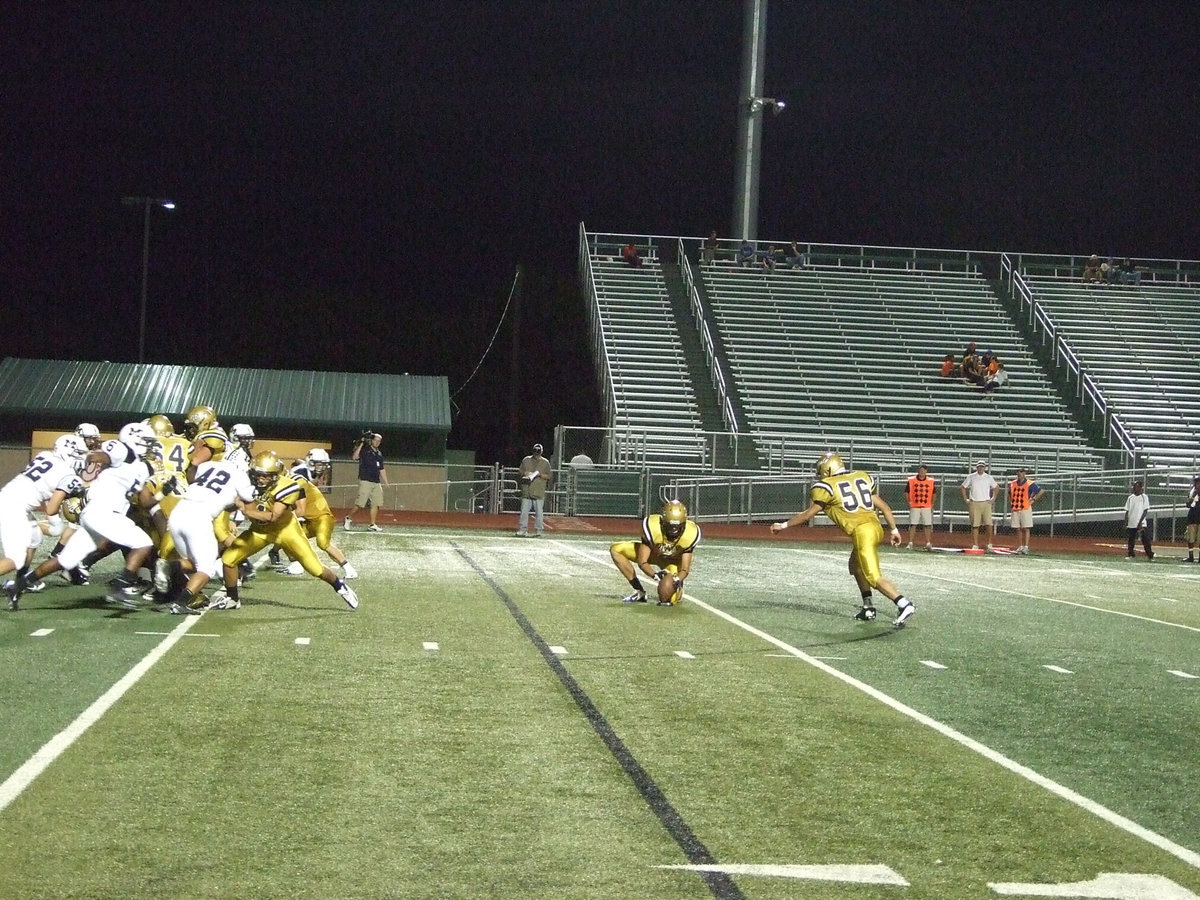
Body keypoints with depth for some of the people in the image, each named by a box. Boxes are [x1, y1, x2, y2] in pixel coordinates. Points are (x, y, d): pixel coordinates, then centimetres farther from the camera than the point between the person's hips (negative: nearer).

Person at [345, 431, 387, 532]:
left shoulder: (379, 454, 19)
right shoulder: (365, 450, -2)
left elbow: (382, 469, 24)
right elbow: (354, 457, -20)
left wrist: (385, 482, 20)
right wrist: (361, 444, -22)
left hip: (376, 482, 7)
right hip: (365, 481, -6)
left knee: (376, 504, 0)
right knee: (359, 503, -11)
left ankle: (373, 525, 3)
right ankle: (348, 518, 7)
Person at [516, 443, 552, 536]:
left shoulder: (545, 462, 7)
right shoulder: (526, 460, 12)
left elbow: (548, 477, 5)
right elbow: (519, 473, 15)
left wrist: (540, 474, -12)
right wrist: (524, 473, -6)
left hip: (539, 492, -2)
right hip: (526, 491, 2)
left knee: (539, 512, -2)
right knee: (524, 511, -2)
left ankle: (538, 531, 4)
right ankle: (523, 530, 2)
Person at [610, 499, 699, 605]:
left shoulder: (690, 534, -32)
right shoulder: (652, 527, -35)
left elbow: (685, 568, -22)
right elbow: (642, 562, -30)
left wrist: (678, 580, -44)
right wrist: (655, 575, -49)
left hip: (674, 561, -2)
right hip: (654, 553, 2)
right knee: (616, 550, -18)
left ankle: (678, 591, 12)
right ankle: (640, 592, -10)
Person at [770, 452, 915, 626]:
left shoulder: (827, 486, 0)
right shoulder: (862, 477, 17)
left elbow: (809, 514, 4)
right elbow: (883, 506, 17)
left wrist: (783, 525, 14)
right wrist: (894, 530, 25)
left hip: (862, 531, -7)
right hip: (875, 526, 7)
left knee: (874, 577, -7)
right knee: (856, 565, 26)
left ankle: (904, 604, -22)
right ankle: (868, 608, 24)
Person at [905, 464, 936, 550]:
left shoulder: (931, 481, 4)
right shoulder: (912, 480, 0)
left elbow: (934, 493, 15)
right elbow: (906, 492, 6)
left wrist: (932, 504, 7)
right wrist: (909, 502, -3)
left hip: (927, 507, 1)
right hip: (914, 506, -1)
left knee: (928, 525, 0)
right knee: (912, 525, -2)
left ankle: (928, 543, 5)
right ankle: (910, 543, 2)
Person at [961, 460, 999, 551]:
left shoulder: (989, 478, 8)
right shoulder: (971, 477, 6)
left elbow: (996, 487, 21)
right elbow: (963, 487, 15)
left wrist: (993, 498, 11)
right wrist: (965, 499, 7)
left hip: (986, 503, 0)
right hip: (974, 504, 0)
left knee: (988, 524, -10)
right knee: (975, 525, -1)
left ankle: (989, 544, 2)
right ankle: (975, 545, 4)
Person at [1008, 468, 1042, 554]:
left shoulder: (1030, 484, -5)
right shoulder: (1013, 484, 11)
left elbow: (1040, 491, -5)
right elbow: (1009, 492, 29)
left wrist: (1033, 500, -7)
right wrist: (1010, 501, 16)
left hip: (1025, 509, -5)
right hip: (1015, 510, 5)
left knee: (1025, 528, -5)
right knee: (1018, 529, 7)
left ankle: (1026, 547, -5)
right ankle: (1020, 547, 11)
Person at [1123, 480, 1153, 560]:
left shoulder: (1144, 497, -1)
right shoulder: (1130, 497, 11)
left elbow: (1145, 511, -6)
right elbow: (1127, 511, 12)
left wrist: (1140, 522, -14)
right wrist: (1125, 523, 3)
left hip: (1141, 524, -4)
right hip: (1131, 523, 4)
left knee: (1145, 540, -8)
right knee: (1130, 540, 5)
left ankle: (1150, 555, -7)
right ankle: (1130, 555, 16)